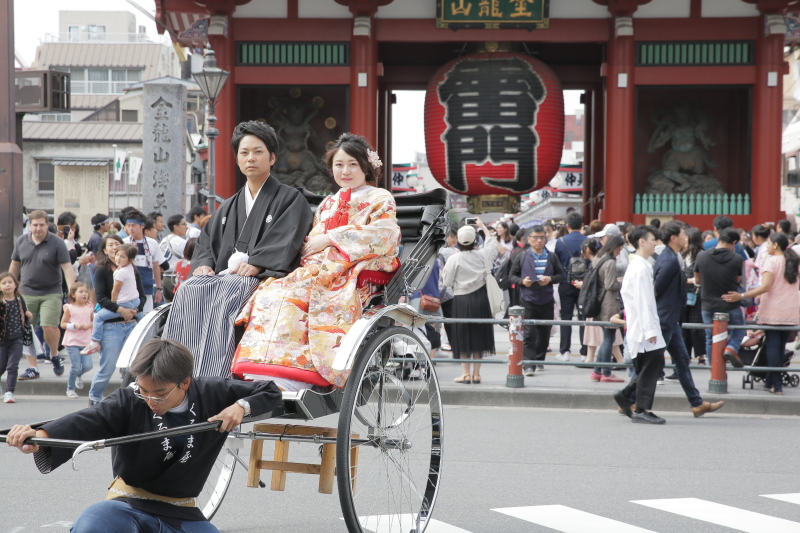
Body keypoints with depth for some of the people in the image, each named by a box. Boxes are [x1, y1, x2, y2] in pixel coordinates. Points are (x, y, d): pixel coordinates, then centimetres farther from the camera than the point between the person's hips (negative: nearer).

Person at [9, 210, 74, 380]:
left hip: (51, 294, -3)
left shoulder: (57, 243, -7)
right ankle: (32, 368, 11)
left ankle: (55, 355, 16)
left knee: (50, 328, -14)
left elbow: (67, 268, -11)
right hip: (26, 294, 3)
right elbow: (15, 266, 15)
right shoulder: (22, 242, 5)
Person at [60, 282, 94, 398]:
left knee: (87, 366, -5)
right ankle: (70, 389, 15)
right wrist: (75, 325, -17)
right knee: (76, 366, -6)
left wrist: (89, 325, -9)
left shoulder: (90, 307, 5)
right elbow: (63, 324, -2)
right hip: (72, 342, -3)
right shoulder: (69, 308, -5)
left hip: (86, 342, 3)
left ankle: (78, 376, 30)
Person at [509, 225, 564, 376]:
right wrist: (522, 281, -13)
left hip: (547, 301, 2)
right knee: (529, 334, -10)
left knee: (544, 333, 10)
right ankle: (529, 365, -13)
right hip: (528, 301, -2)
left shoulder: (552, 257, 8)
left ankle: (539, 360, 27)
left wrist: (550, 279, -11)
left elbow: (561, 275, 9)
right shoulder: (521, 257, 4)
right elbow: (512, 276, 7)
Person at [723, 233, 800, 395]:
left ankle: (777, 385, -6)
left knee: (773, 346, -1)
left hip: (773, 311, -5)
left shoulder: (771, 262, -10)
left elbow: (765, 287, -18)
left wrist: (741, 296, -21)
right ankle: (770, 382, 17)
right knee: (780, 347, 11)